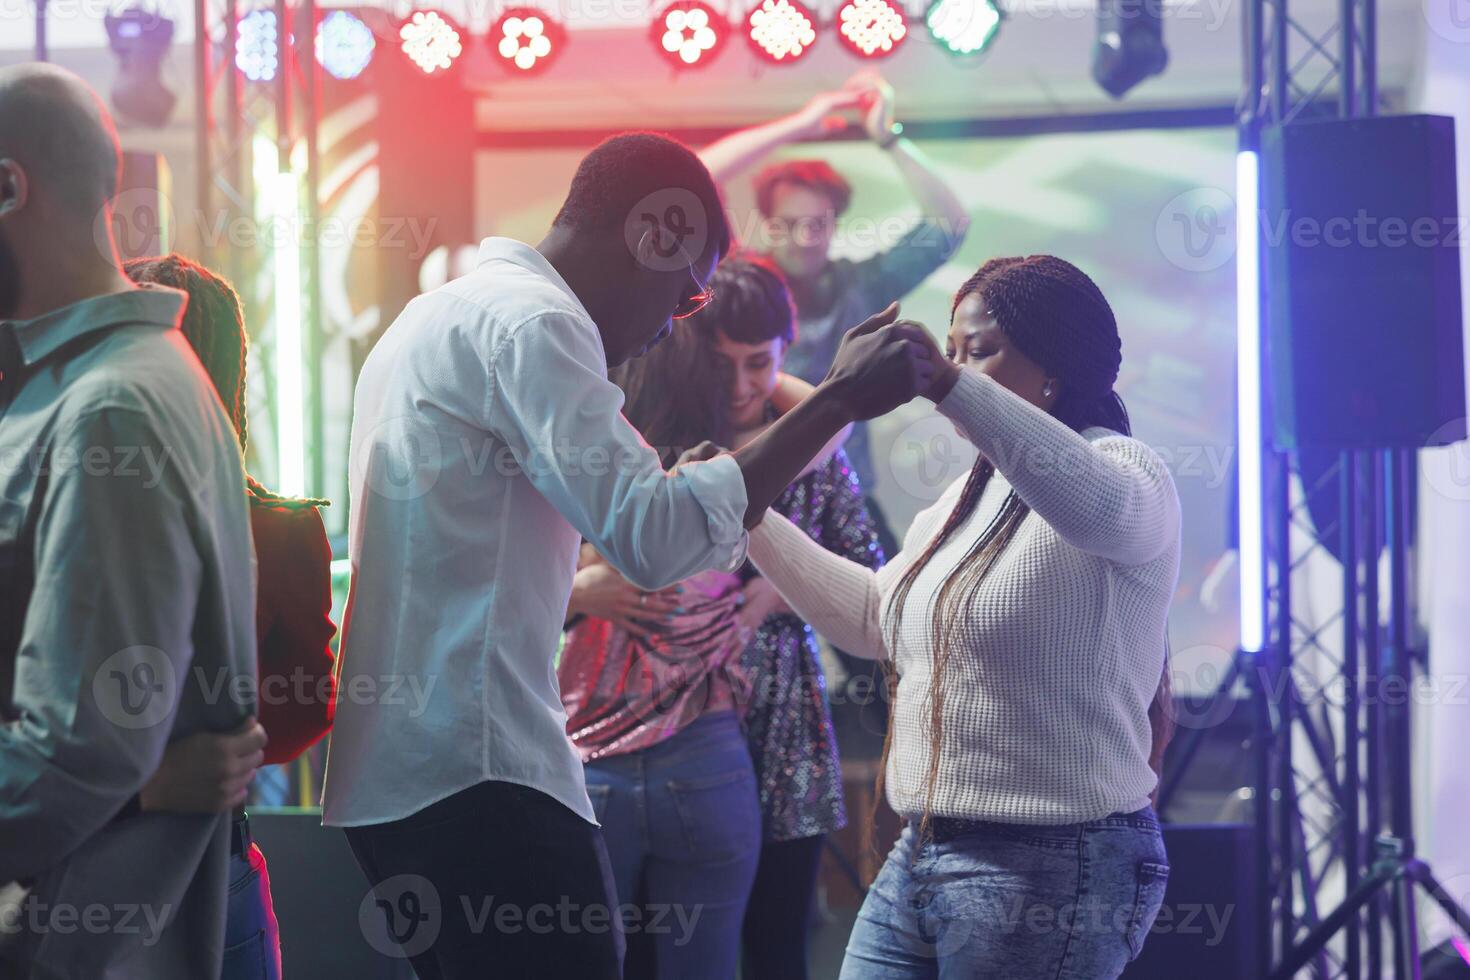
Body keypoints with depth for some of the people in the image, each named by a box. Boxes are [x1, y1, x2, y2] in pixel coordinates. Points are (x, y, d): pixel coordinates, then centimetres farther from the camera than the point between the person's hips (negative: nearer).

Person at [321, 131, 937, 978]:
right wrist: (837, 400, -18)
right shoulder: (532, 321, -11)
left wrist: (672, 486, 29)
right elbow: (654, 539, -21)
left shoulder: (443, 315, 22)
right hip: (481, 779, -10)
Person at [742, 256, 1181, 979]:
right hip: (919, 857, 8)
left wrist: (946, 382, -42)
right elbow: (872, 617, 31)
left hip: (1051, 866, -8)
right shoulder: (965, 498, 19)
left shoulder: (1124, 469, -8)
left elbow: (1101, 508, -34)